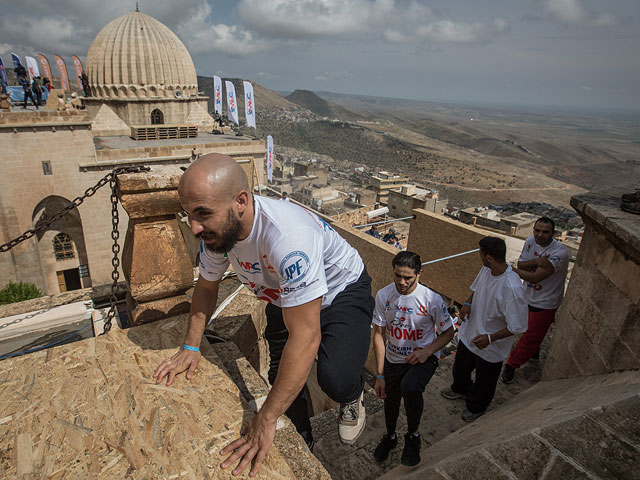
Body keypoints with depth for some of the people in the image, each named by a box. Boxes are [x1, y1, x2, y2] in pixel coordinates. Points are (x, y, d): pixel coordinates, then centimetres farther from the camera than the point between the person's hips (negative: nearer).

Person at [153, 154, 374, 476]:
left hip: (341, 290, -6)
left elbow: (306, 336, -41)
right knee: (281, 380, 9)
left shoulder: (288, 236, -44)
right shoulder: (215, 230, -19)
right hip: (284, 297, 7)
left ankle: (353, 396, 12)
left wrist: (266, 420, -34)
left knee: (336, 380, -27)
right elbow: (206, 287, 2)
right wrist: (190, 347, -4)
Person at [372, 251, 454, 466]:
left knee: (410, 387, -32)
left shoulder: (432, 299, -22)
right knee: (390, 400, 18)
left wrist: (427, 351, -24)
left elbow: (448, 332, -6)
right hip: (393, 358, 3)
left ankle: (413, 435, -2)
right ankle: (390, 436, 52)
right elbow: (379, 335, -9)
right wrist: (380, 375, -9)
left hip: (424, 357, -3)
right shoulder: (383, 296, -16)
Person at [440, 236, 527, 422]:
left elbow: (517, 326, -27)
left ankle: (476, 407, 51)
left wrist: (490, 338, -33)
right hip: (470, 334, 7)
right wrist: (468, 304, -9)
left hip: (490, 346, -7)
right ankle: (460, 389, 62)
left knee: (484, 380, 22)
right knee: (460, 367, 31)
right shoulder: (486, 269, -13)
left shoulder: (512, 288, -36)